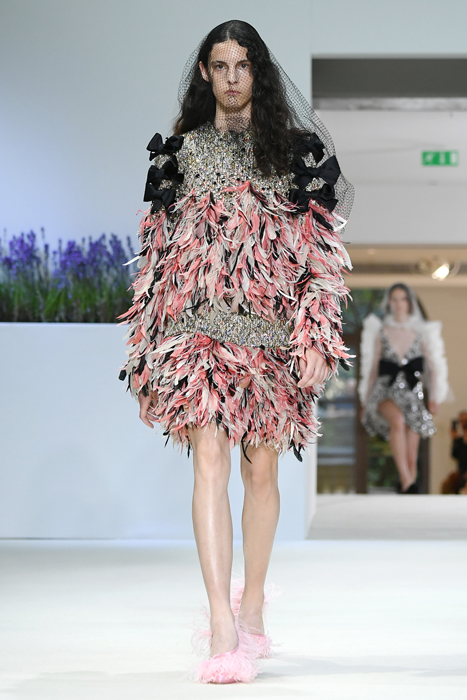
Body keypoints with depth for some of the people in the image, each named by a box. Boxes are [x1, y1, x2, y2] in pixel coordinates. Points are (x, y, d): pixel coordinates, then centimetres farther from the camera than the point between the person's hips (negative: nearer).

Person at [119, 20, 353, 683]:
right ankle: (223, 628, -20)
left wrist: (316, 335, -6)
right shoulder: (180, 151, 11)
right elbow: (157, 250, 12)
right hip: (199, 327, 0)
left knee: (261, 468, 5)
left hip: (273, 329, 0)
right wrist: (145, 349, 8)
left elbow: (321, 249, 5)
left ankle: (252, 609, 22)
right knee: (210, 462, -14)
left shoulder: (296, 149, 8)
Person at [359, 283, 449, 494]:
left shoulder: (421, 333, 10)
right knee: (397, 420, -36)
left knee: (411, 458, -4)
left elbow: (433, 368, 11)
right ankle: (407, 482, -40)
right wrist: (366, 402, 11)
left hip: (412, 395, 2)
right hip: (386, 392, -2)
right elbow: (372, 368, 12)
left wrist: (433, 397, -1)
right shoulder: (381, 332, 9)